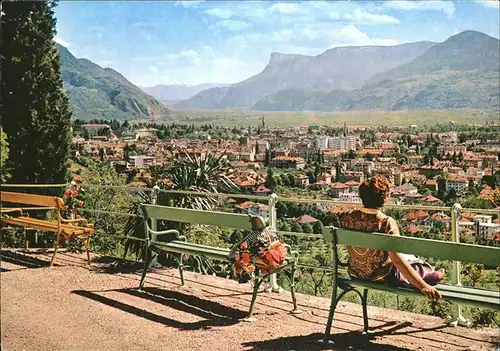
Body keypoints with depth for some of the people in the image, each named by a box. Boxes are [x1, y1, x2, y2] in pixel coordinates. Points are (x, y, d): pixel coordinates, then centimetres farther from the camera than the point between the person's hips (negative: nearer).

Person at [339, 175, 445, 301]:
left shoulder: (347, 217, -15)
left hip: (355, 273, 6)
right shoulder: (387, 223, -30)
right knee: (421, 266, 22)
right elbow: (397, 260, -33)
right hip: (382, 277, -6)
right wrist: (423, 286, -30)